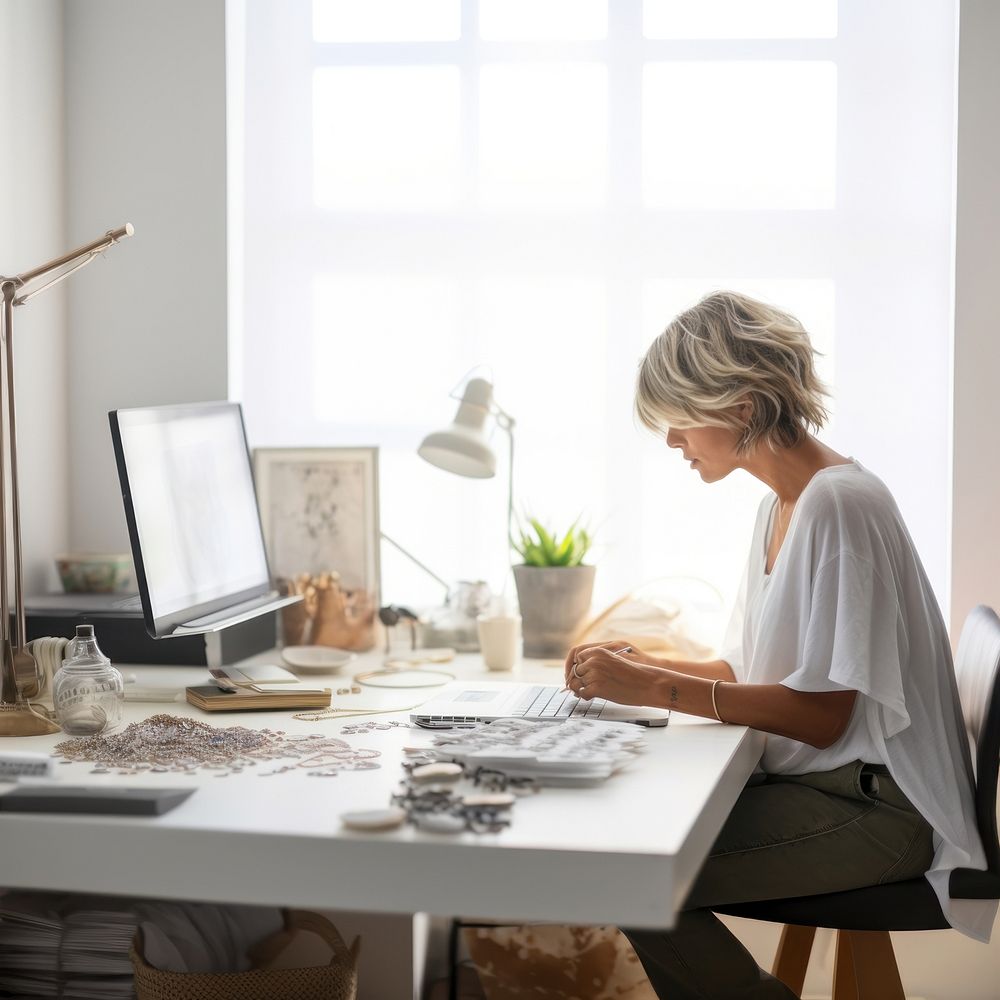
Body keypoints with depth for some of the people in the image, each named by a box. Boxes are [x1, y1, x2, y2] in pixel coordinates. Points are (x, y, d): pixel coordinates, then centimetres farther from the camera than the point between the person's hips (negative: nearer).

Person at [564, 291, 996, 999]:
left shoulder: (839, 502, -18)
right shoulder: (781, 507, 13)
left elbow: (823, 714, -21)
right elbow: (751, 671, 16)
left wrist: (657, 688, -19)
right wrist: (635, 666, 3)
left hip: (874, 804, -9)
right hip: (812, 779, 9)